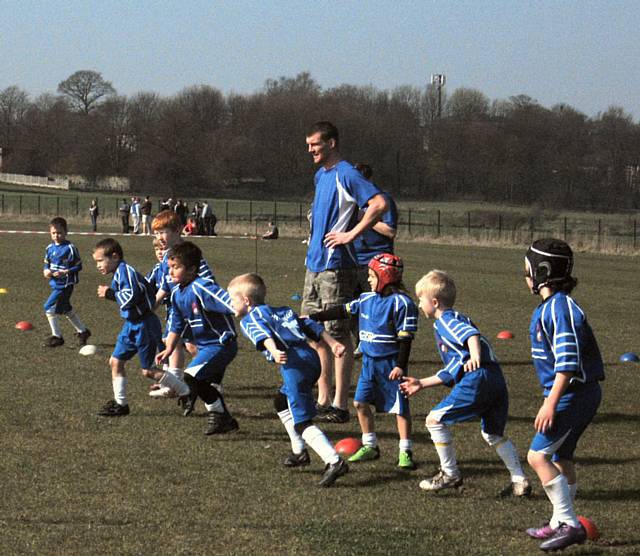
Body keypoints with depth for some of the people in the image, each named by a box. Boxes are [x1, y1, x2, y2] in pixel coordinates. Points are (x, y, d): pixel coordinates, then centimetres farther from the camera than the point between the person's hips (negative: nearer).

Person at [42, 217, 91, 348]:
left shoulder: (70, 248, -14)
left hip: (65, 285, -8)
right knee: (66, 310, 18)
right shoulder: (50, 248, 6)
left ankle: (56, 336, -1)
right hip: (55, 284, 8)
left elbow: (78, 266, -12)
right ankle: (82, 331, 34)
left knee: (49, 307, -11)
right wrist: (46, 270, -4)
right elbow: (47, 263, 17)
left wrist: (65, 272, -23)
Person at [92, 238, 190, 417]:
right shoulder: (119, 273, 12)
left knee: (148, 370, -3)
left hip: (144, 326, -10)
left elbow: (132, 296, -28)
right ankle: (120, 403, 16)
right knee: (116, 361, 9)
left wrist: (110, 294, -17)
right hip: (131, 325, 10)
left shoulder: (125, 270, -18)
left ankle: (185, 392, 8)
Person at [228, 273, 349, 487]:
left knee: (302, 420, -12)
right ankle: (299, 452, 36)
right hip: (312, 358, 9)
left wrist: (274, 352, -33)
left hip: (294, 364, -9)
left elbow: (263, 334, -16)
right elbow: (311, 326, 26)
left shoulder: (249, 319, 6)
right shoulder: (283, 311, 29)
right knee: (281, 401, 31)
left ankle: (334, 461, -27)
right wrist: (333, 344, 27)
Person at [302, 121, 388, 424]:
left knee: (338, 334, -5)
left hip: (336, 265, -9)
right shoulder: (320, 175, 15)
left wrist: (351, 234, -21)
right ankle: (323, 399, 20)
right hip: (314, 263, 9)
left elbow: (379, 204, -24)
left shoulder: (346, 175, -13)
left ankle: (339, 405, -1)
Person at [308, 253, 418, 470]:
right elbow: (343, 311, 15)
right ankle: (370, 446, 20)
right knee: (361, 402, 7)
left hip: (391, 363, -7)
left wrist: (400, 365, -19)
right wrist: (313, 318, 14)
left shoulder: (401, 303, -14)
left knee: (400, 408, -1)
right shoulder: (367, 299, 7)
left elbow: (405, 337, -15)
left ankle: (405, 452, 6)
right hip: (369, 361, 7)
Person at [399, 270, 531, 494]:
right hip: (496, 380, 10)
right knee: (493, 434, 22)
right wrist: (422, 383, 41)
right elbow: (450, 374, 36)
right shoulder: (457, 320, 32)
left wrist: (475, 357, -38)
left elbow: (472, 334, -20)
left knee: (435, 419, -2)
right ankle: (520, 481, 18)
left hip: (477, 378, -10)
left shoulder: (446, 320, 3)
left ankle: (450, 474, 4)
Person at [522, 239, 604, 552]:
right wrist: (551, 399, 27)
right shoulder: (549, 307, 13)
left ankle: (570, 525, -14)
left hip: (573, 394, -10)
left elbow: (568, 362, -25)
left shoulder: (560, 308, -19)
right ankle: (560, 523, 30)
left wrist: (551, 404, -26)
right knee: (560, 458, 19)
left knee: (538, 455, -14)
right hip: (573, 394, 10)